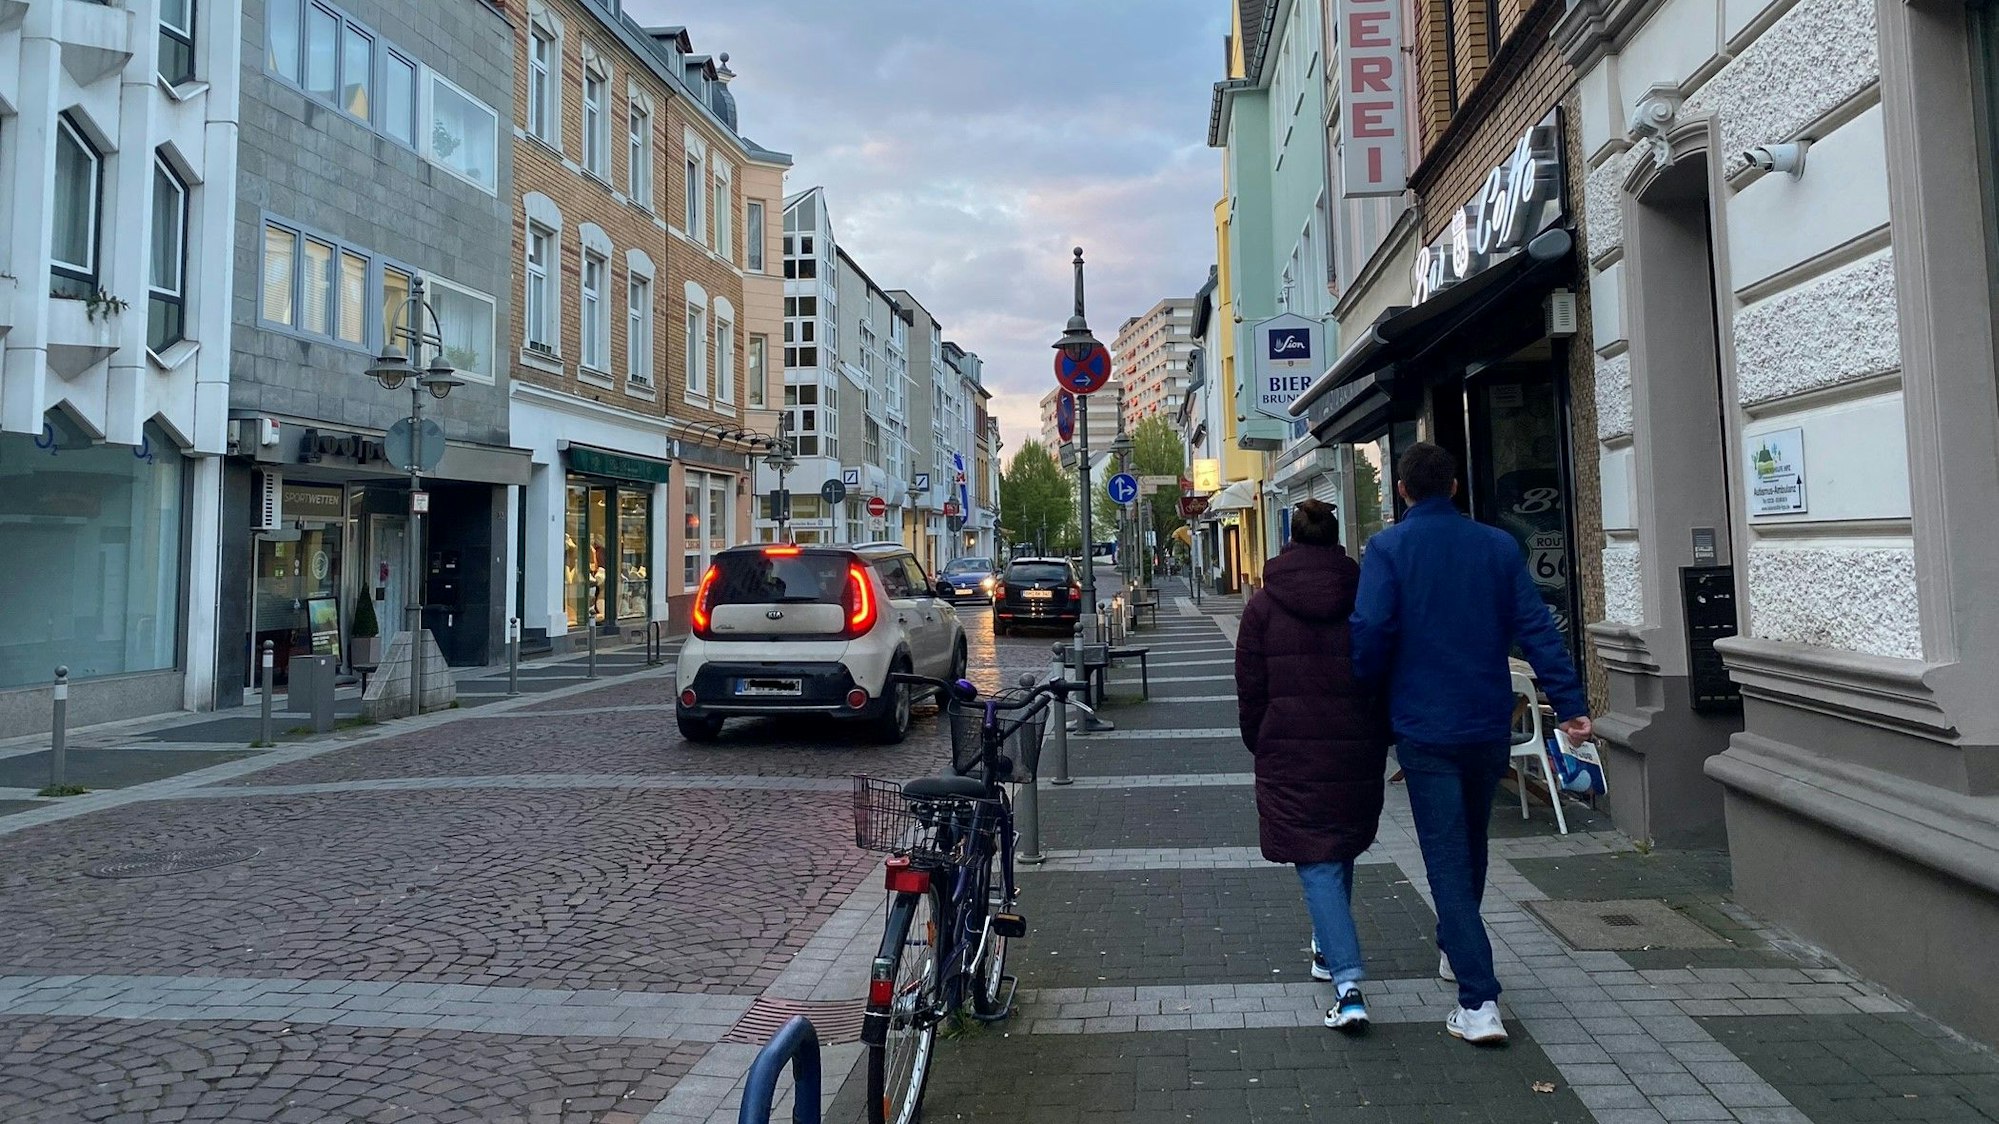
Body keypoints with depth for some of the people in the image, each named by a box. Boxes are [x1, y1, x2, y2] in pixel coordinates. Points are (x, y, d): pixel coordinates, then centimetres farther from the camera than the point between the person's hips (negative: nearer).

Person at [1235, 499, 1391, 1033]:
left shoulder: (1264, 604, -2)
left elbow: (1250, 687, 0)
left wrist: (1258, 743, 12)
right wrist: (1381, 738, 16)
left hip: (1290, 752, -3)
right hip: (1356, 749, 3)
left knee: (1316, 864, -2)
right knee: (1342, 850, 22)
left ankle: (1348, 984, -12)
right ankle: (1329, 949, 37)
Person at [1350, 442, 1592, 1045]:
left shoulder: (1387, 548, -8)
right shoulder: (1498, 546, 3)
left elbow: (1371, 630, -17)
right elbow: (1537, 628, -2)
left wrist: (1372, 691, 0)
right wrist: (1571, 703, -2)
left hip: (1424, 729, -4)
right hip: (1489, 724, 4)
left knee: (1447, 859, 1)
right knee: (1471, 848, 22)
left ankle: (1479, 1002, -4)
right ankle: (1456, 954, 41)